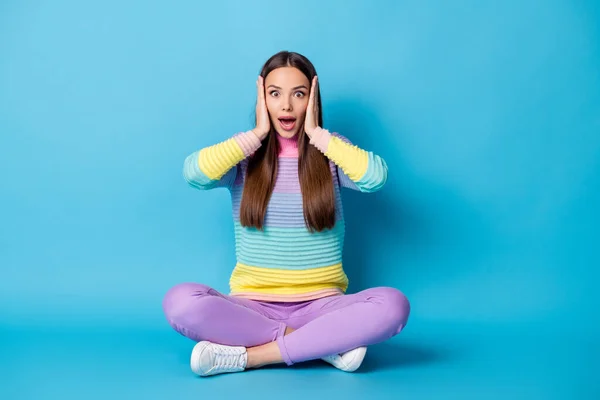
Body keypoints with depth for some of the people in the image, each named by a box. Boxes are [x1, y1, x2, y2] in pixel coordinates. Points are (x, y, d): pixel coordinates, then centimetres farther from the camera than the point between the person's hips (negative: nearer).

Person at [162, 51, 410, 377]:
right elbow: (193, 173, -18)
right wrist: (256, 134, -10)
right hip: (253, 306, 1)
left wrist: (317, 134, -10)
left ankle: (246, 355, -22)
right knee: (180, 301, -30)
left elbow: (376, 177, -18)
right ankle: (325, 343, -21)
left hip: (320, 305, 0)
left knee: (392, 305, -30)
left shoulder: (331, 153, 4)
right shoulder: (244, 156, 3)